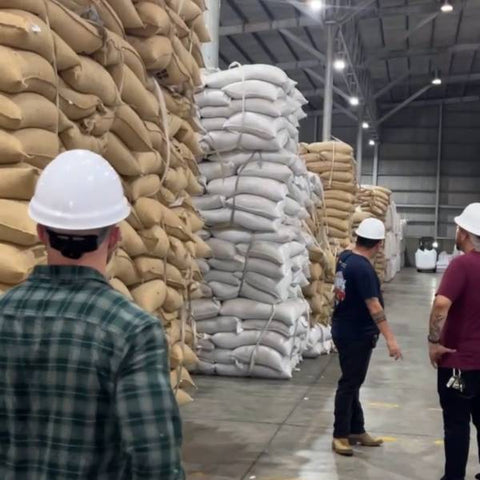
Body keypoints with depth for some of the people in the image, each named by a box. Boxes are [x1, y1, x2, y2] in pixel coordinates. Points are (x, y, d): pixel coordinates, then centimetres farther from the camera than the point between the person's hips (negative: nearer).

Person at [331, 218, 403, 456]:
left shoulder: (345, 257, 2)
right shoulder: (363, 269, -25)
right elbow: (373, 306, -28)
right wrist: (390, 338, -28)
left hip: (344, 330, 9)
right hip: (356, 335, -9)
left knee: (352, 382, 16)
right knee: (349, 384, 1)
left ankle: (356, 430, 27)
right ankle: (340, 435, 10)